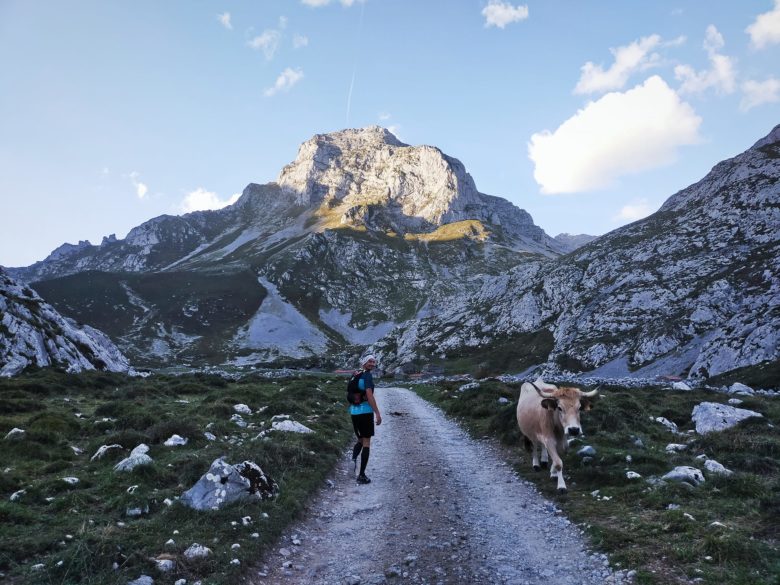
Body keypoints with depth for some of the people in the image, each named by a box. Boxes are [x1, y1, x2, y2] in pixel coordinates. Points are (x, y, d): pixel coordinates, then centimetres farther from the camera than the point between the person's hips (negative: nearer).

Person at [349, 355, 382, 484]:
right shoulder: (367, 375, -10)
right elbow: (369, 395, -20)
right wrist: (377, 413, -20)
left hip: (354, 412, 7)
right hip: (365, 412, -7)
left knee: (360, 440, 22)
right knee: (366, 443, 1)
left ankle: (353, 459, -8)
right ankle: (362, 476, 0)